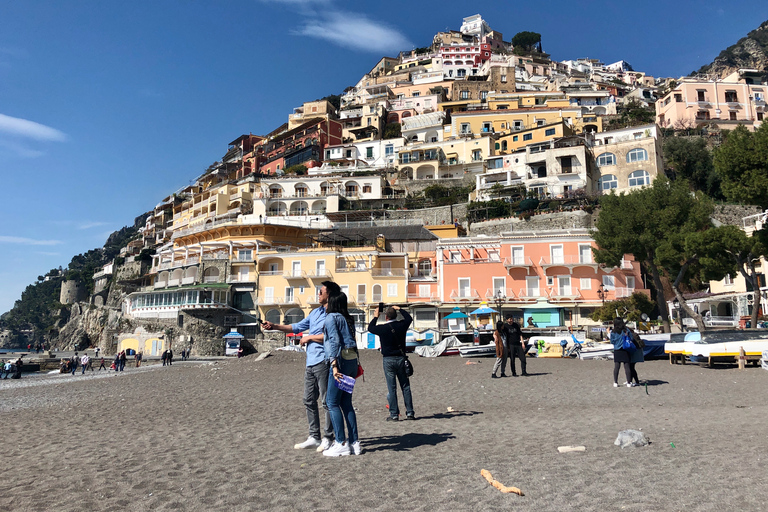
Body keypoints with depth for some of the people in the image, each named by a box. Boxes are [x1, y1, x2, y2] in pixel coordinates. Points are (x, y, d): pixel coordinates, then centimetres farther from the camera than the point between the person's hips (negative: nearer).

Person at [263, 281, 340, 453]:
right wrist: (275, 326, 17)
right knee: (309, 401, 12)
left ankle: (328, 439, 8)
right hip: (310, 362, 9)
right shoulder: (315, 312, 18)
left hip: (323, 362, -9)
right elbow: (298, 327, 23)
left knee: (327, 401, -1)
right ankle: (314, 437, 21)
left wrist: (309, 337, -10)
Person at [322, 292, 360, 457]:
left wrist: (334, 365, -21)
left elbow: (334, 341, -15)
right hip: (352, 360, 8)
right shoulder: (348, 319, 19)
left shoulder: (331, 317, -5)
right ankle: (354, 442, 12)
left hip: (341, 361, -8)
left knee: (332, 402, -1)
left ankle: (341, 443, 0)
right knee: (346, 403, 11)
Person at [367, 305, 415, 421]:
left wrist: (376, 316, 20)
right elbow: (409, 318, 19)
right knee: (405, 386, 10)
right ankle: (410, 412, 12)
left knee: (391, 388, 2)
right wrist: (400, 309, 27)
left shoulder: (382, 328, -11)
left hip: (388, 360, -2)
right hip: (401, 359, 3)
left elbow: (370, 328, 9)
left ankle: (394, 414, 4)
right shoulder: (402, 325, -3)